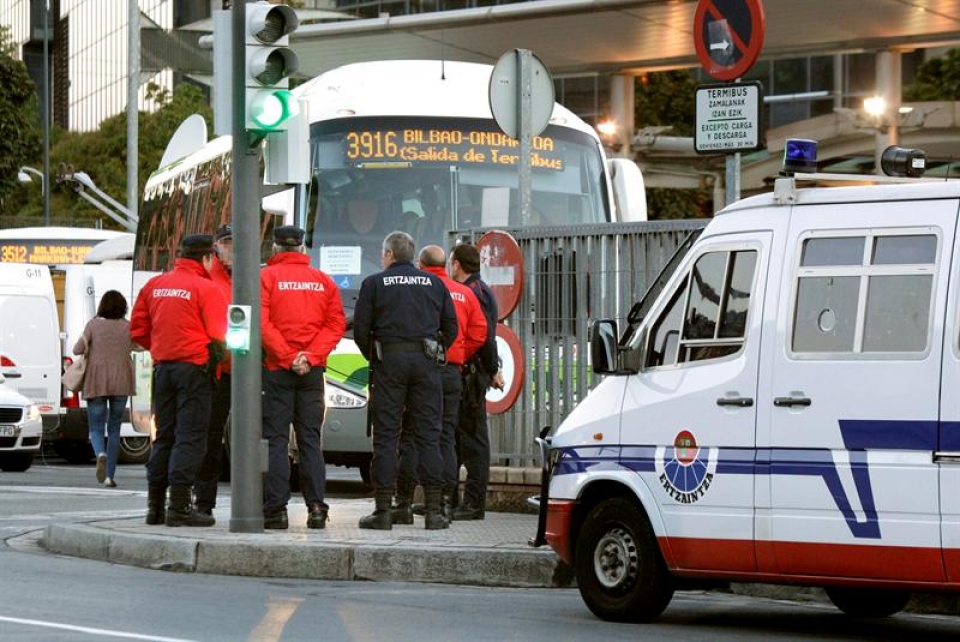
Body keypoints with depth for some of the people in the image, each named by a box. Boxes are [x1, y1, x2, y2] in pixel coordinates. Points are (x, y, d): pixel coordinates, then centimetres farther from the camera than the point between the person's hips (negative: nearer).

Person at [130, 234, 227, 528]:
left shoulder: (154, 286, 11)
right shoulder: (207, 289, -8)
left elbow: (138, 331, 13)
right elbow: (218, 337, -11)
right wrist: (216, 354, 8)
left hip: (162, 366, 6)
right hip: (194, 368, -6)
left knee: (164, 437, 13)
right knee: (190, 437, -5)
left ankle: (155, 506, 14)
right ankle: (179, 506, -10)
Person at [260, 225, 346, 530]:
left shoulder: (266, 277, -2)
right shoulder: (324, 281, 9)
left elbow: (262, 324, -13)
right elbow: (336, 324, 2)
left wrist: (287, 357, -11)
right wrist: (310, 357, -6)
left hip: (276, 369, -3)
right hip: (313, 372, 3)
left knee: (275, 439, -1)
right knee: (310, 439, 8)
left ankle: (275, 509, -6)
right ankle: (316, 507, 2)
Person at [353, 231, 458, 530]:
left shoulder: (374, 283, 3)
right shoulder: (434, 283, 12)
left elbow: (360, 329, -1)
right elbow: (451, 326, 11)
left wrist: (373, 357, 10)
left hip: (389, 360, -2)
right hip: (426, 362, 2)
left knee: (385, 436, -1)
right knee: (428, 435, 3)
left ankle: (383, 509, -3)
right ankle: (433, 510, -1)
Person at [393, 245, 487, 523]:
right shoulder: (465, 294, 8)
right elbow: (478, 333, 6)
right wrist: (458, 356, 14)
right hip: (452, 372, 4)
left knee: (410, 437, 0)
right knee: (446, 437, 8)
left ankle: (405, 503, -3)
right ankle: (445, 502, 4)